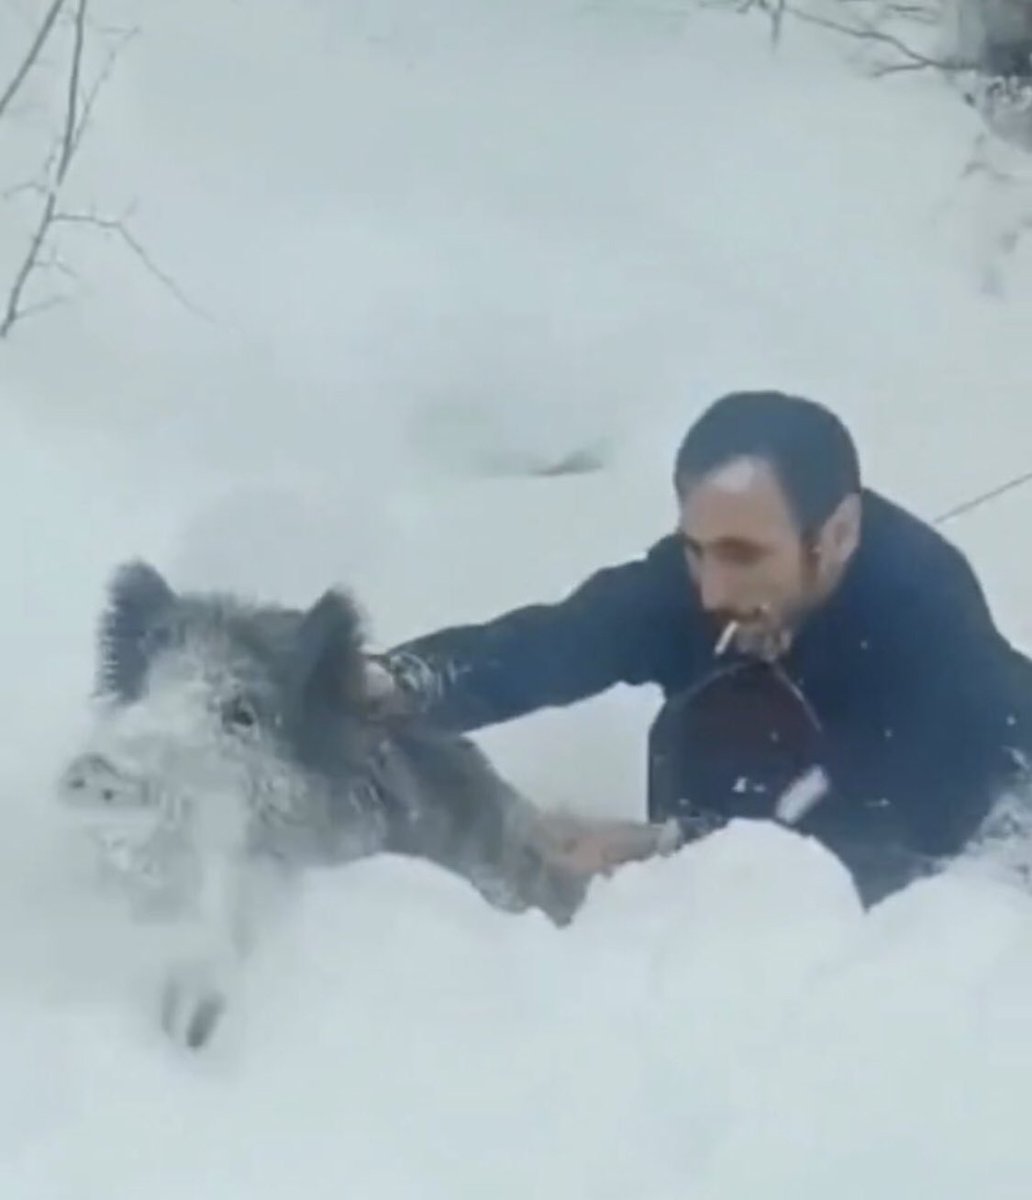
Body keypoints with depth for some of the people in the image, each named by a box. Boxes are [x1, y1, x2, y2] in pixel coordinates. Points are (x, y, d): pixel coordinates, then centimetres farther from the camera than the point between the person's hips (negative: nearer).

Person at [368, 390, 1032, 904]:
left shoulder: (928, 609, -38)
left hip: (972, 843, -5)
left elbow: (901, 841, -42)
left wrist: (664, 846, -46)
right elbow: (542, 644, -35)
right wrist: (400, 683, -54)